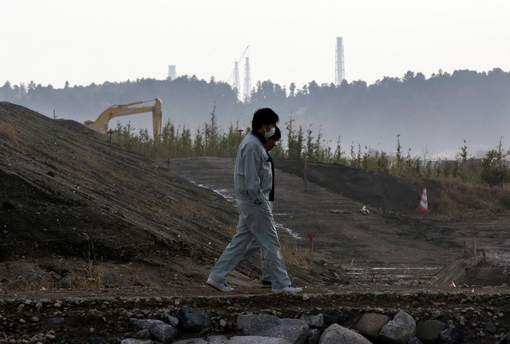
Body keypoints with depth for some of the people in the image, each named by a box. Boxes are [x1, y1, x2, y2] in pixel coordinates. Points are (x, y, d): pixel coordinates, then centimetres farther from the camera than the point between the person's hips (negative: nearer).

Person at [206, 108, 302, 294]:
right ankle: (281, 284, 3)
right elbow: (251, 179, -23)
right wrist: (260, 202, -20)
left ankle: (217, 277, 13)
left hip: (248, 201, 10)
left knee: (240, 240, 12)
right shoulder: (253, 146, -19)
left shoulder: (253, 143, 15)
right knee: (270, 243, -3)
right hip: (254, 201, -10)